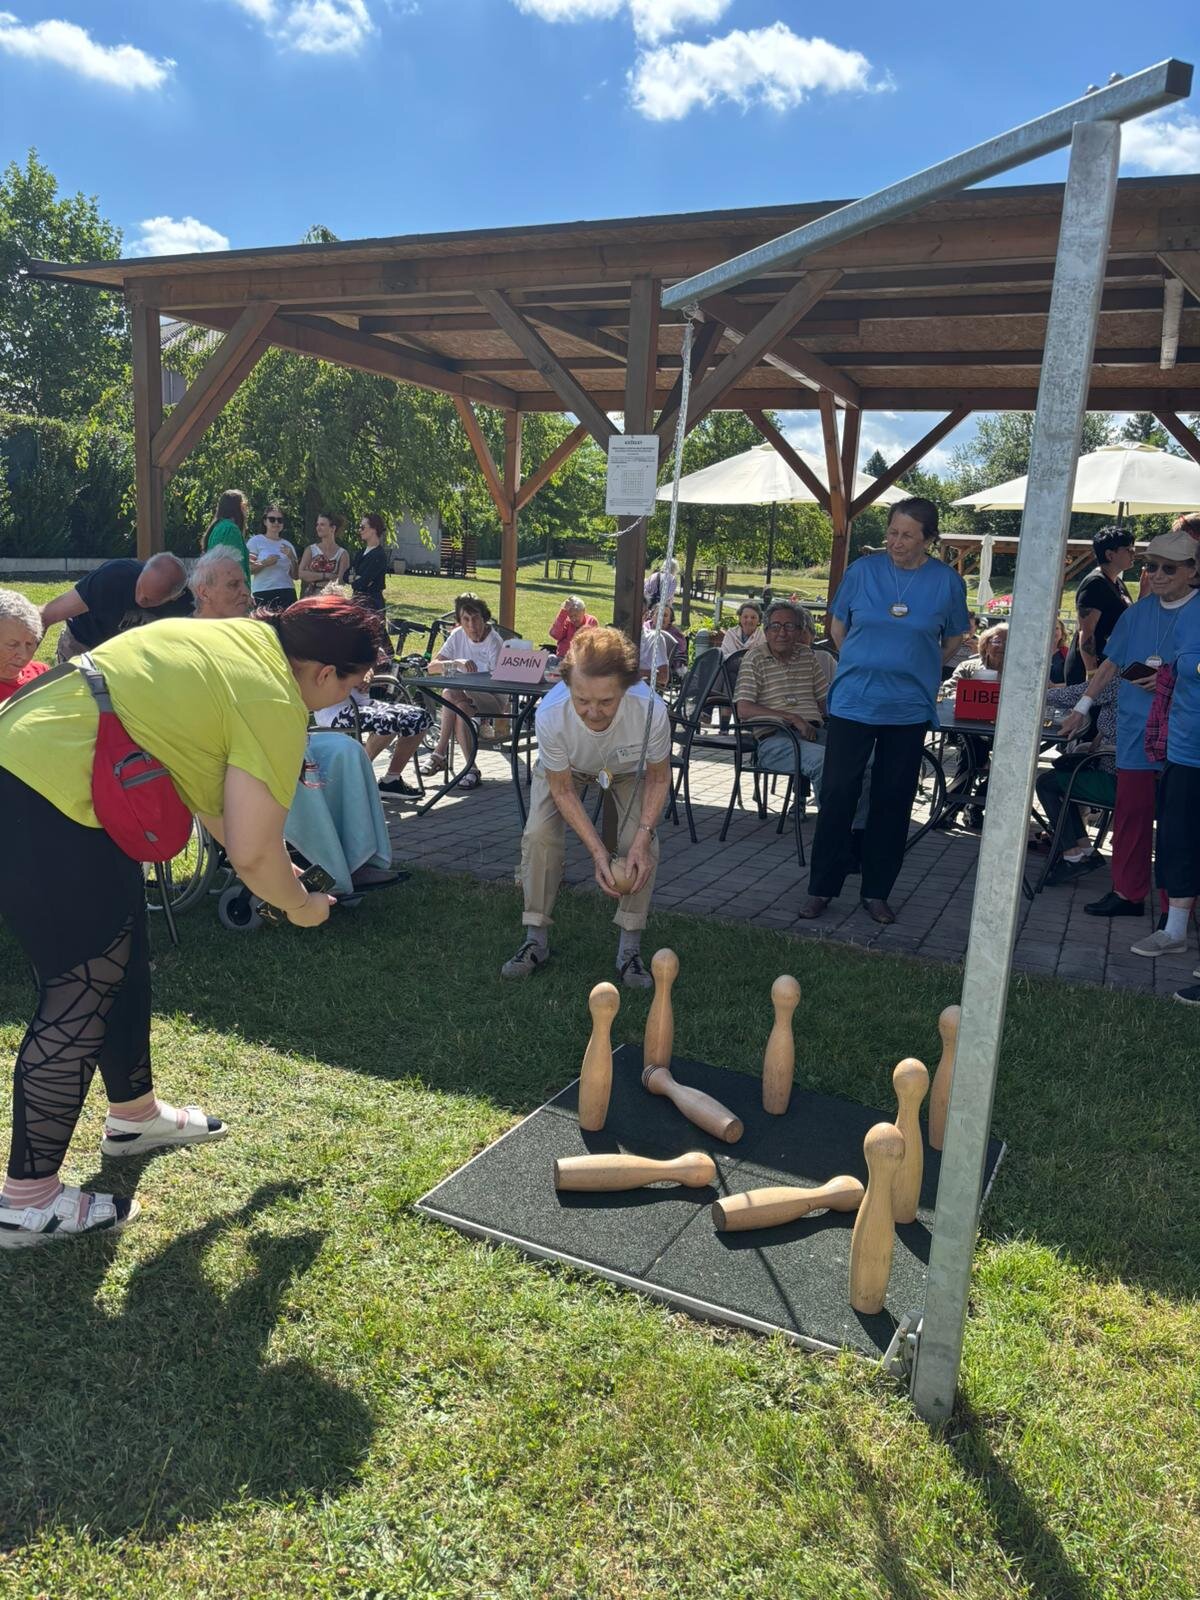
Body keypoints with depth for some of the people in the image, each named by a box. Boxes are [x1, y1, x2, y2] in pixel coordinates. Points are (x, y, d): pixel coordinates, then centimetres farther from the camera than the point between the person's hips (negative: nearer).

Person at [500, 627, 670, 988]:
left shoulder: (651, 710, -42)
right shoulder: (550, 714, -42)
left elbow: (658, 778, -20)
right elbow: (562, 790, -25)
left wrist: (643, 836, -32)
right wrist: (597, 852, -30)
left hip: (630, 770, 0)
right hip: (566, 768, 0)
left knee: (640, 844, -20)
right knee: (539, 834, -18)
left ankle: (630, 949, -5)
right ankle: (536, 940, -1)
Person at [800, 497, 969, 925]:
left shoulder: (947, 581, -2)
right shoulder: (863, 570, -2)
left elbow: (954, 638, 13)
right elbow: (838, 625, 10)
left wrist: (916, 668, 6)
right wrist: (863, 665, 8)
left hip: (908, 709, 1)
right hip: (852, 702, 0)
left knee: (893, 801, 7)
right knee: (837, 794, 0)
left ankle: (876, 893, 19)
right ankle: (821, 888, 11)